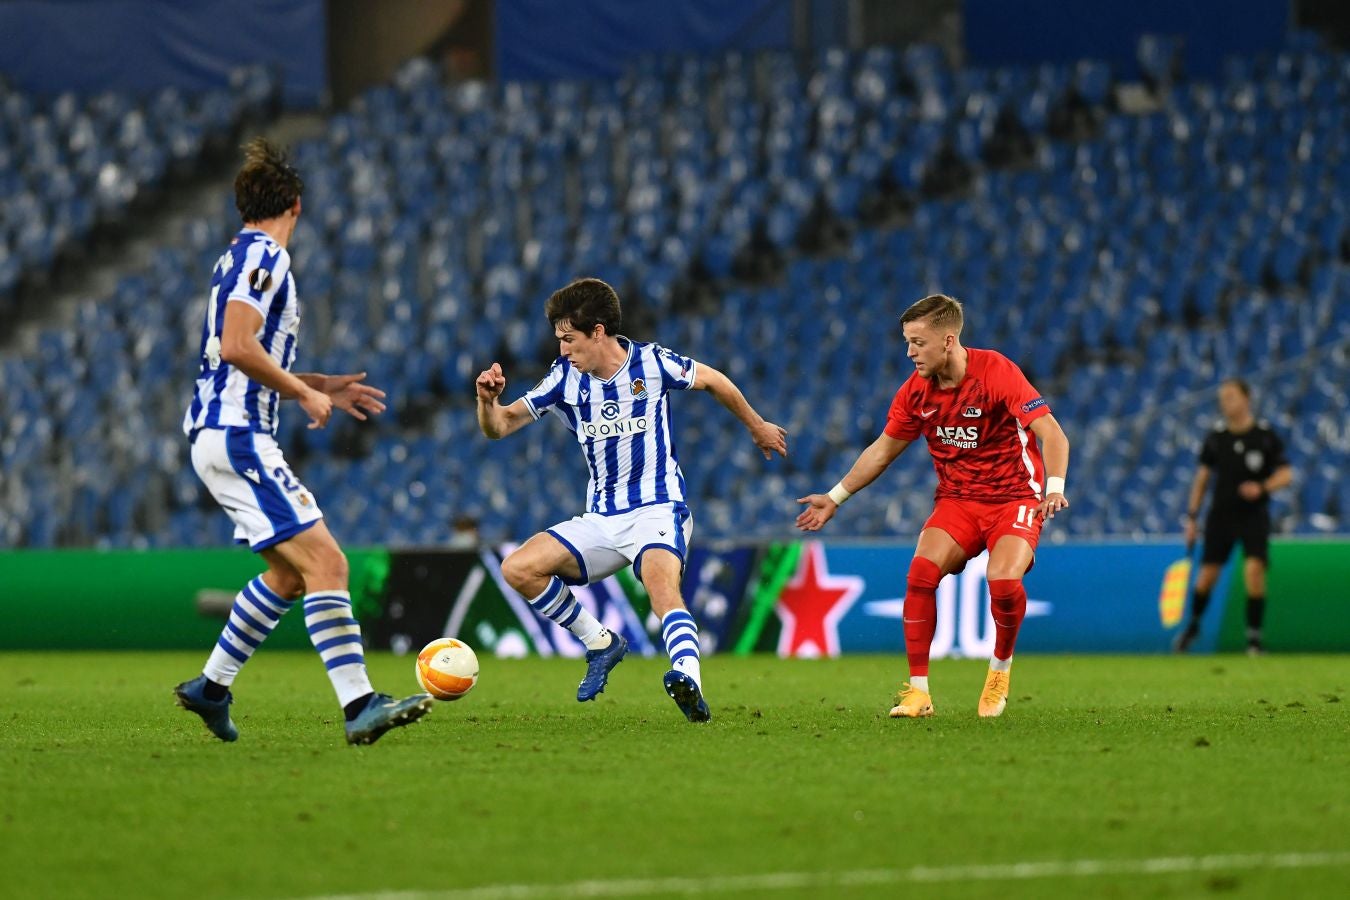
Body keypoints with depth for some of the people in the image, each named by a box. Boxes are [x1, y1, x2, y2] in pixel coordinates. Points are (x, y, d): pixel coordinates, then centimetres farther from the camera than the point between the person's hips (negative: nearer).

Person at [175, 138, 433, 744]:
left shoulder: (243, 258, 20)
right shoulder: (264, 257, -10)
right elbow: (237, 347, -22)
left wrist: (323, 387, 27)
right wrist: (304, 393, -12)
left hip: (224, 436, 10)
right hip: (236, 437, -10)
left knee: (290, 572, 17)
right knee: (325, 563, -16)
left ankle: (211, 688, 23)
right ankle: (359, 707, -23)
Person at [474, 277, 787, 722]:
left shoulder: (651, 363, -7)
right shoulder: (565, 378, 1)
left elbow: (713, 380, 13)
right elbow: (500, 426, 2)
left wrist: (757, 427, 26)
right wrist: (487, 400, -22)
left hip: (658, 510, -5)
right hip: (600, 519, 5)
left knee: (662, 585, -36)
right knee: (517, 569, -12)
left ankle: (690, 684, -57)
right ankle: (600, 643, 4)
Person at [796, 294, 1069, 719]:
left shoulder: (996, 372, -17)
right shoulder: (916, 389, -1)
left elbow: (1052, 434, -21)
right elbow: (883, 449, 14)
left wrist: (1054, 489, -37)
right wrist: (835, 498, 15)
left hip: (1014, 499, -4)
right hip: (956, 500, 4)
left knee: (1003, 582, -29)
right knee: (921, 572, -22)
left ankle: (1000, 668, 2)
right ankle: (918, 690, -14)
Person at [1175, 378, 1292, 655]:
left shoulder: (1266, 435, -4)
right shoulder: (1216, 437, 3)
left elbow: (1286, 474, -2)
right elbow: (1202, 477, 9)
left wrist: (1263, 488, -22)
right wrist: (1192, 517, 5)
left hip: (1254, 515, -2)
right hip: (1220, 515, 2)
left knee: (1254, 569, -18)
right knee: (1207, 574, 0)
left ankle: (1254, 634, -7)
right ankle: (1193, 624, 26)